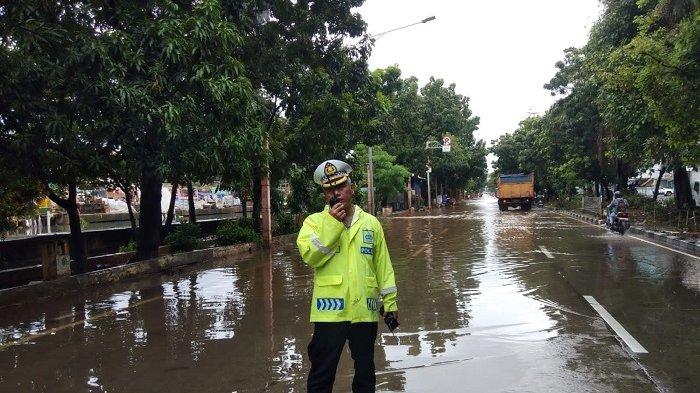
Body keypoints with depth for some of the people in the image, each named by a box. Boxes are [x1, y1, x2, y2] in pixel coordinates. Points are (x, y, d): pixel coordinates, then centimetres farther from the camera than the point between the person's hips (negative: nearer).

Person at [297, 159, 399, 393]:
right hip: (330, 310, -2)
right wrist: (332, 223, -16)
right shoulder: (315, 221, 2)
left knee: (365, 370, 16)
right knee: (322, 373, 5)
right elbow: (309, 255, -15)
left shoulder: (371, 222, 8)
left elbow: (383, 265, 10)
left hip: (365, 310, 3)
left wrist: (390, 301, 7)